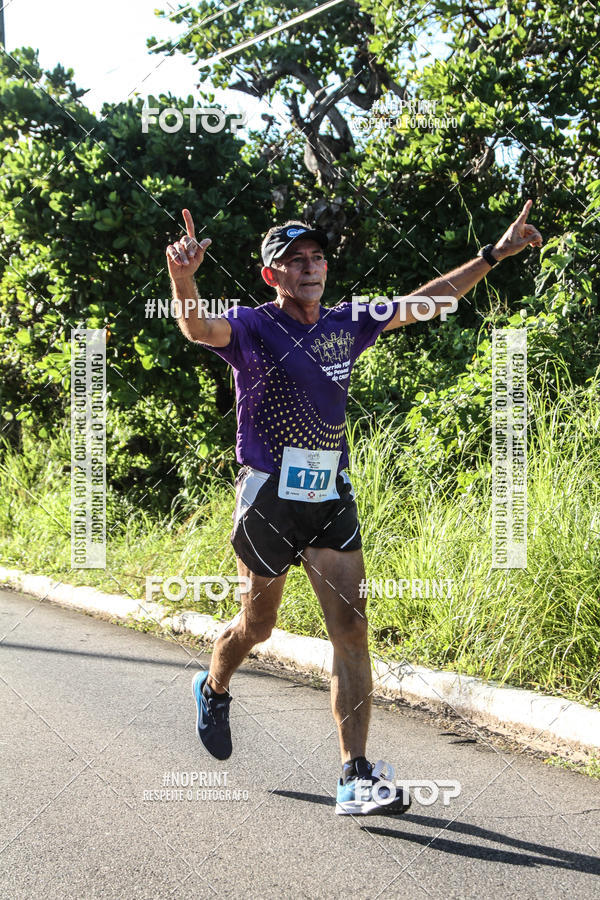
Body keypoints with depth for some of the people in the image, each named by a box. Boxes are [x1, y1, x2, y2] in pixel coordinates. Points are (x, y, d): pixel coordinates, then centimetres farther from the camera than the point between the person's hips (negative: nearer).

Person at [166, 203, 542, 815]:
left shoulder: (346, 325, 7)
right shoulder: (254, 327, -9)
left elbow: (424, 302, 16)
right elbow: (200, 329, -30)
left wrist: (494, 255, 15)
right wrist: (183, 280, -52)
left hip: (332, 500, 4)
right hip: (269, 499, -4)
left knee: (350, 628, -7)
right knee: (257, 626, 13)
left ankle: (356, 779, -8)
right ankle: (213, 689, 48)